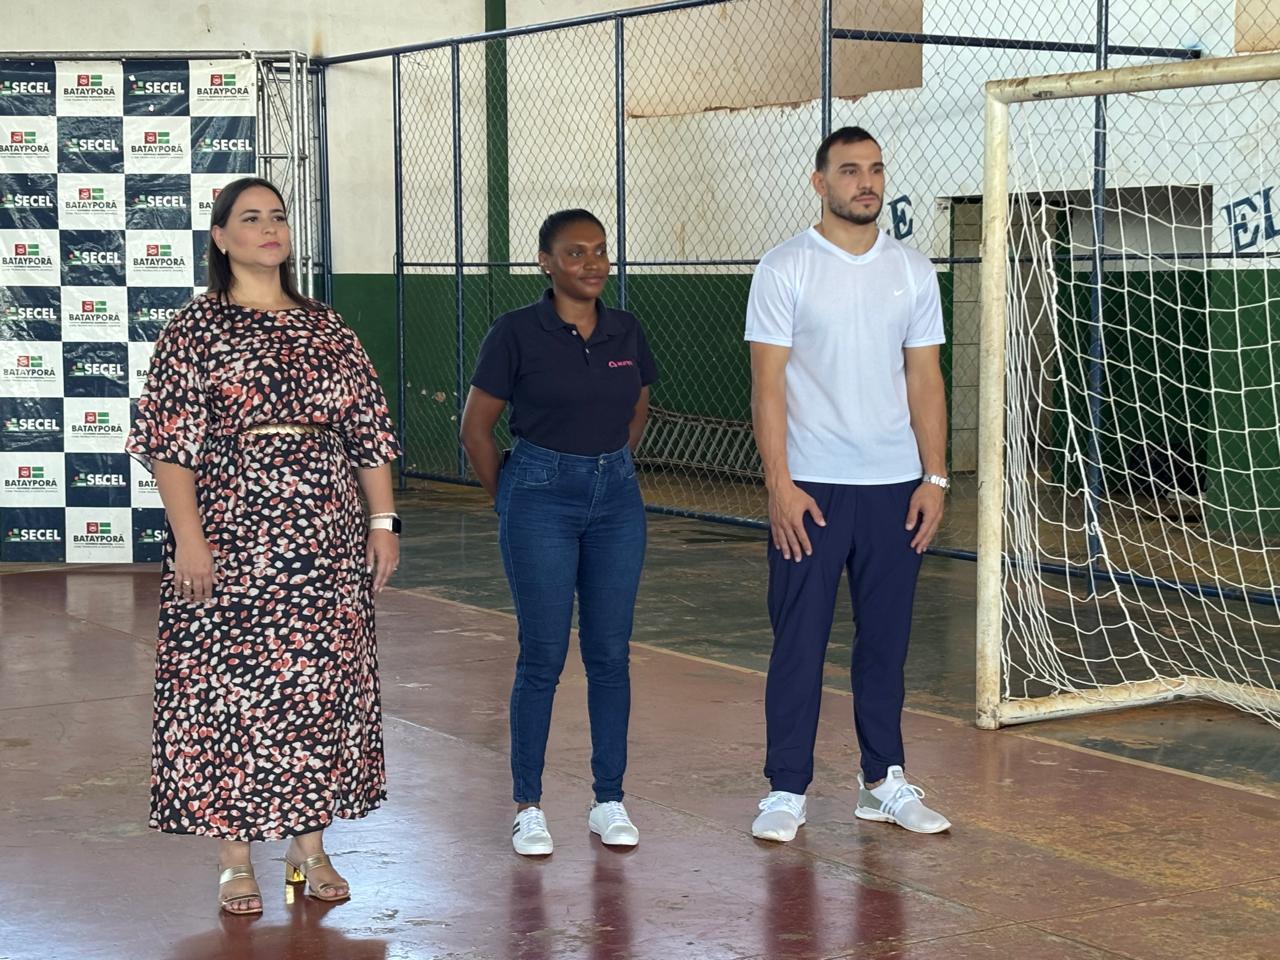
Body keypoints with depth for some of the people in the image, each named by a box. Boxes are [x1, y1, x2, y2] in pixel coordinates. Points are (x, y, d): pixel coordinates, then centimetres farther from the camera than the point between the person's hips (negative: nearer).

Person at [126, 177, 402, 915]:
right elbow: (167, 439, -7)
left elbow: (370, 429, 12)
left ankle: (311, 847, 18)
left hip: (326, 534, 4)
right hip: (232, 531, -4)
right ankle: (236, 859, 9)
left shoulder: (326, 328, 11)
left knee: (324, 680, 6)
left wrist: (384, 521, 5)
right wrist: (188, 535, -15)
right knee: (229, 682, -1)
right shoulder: (197, 327, -1)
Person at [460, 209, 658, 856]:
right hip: (541, 500, -4)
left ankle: (609, 802, 16)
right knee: (543, 657, -1)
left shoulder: (627, 333, 5)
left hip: (616, 498, 4)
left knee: (611, 654, 6)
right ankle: (527, 807, 10)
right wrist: (508, 498, 4)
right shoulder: (517, 333, -9)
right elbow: (476, 427, -2)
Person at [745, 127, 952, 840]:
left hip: (895, 487, 4)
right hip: (811, 487, -3)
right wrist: (780, 485, -13)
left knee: (886, 640, 10)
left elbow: (925, 380, 9)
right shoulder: (785, 270, -4)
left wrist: (935, 478, 2)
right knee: (799, 642, 1)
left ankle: (884, 782, 20)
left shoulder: (913, 270, 8)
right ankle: (788, 789, 10)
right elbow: (768, 384, -7)